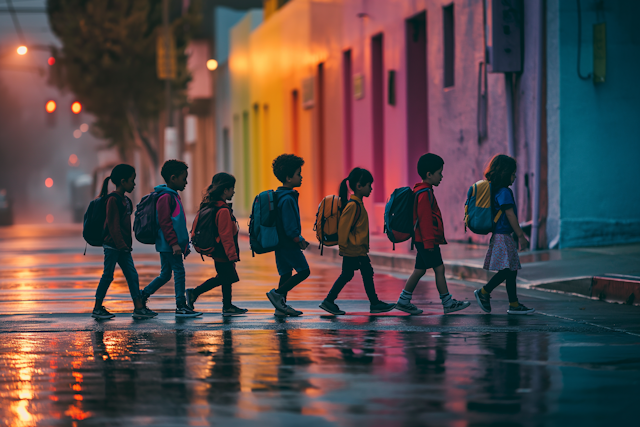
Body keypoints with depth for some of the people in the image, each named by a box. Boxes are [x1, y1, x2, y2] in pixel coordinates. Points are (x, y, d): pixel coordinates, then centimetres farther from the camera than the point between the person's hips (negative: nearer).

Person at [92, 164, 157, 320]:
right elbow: (113, 225, -18)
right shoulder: (113, 200, -14)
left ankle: (139, 308, 3)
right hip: (112, 245, -9)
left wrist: (127, 244, 16)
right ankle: (97, 308, 8)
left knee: (132, 275, 4)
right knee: (108, 276, -2)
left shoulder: (126, 200, 14)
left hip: (122, 247, 9)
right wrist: (121, 244, -19)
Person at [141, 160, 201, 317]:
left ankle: (142, 296, 20)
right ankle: (181, 306, -5)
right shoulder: (166, 197, -14)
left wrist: (185, 244, 24)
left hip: (167, 245, 10)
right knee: (179, 271, -7)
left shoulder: (173, 196, 19)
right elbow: (164, 222, -19)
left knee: (165, 274, 13)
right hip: (169, 245, -10)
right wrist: (174, 243, -22)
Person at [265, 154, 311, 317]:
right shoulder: (287, 199, -20)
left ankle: (281, 306, 15)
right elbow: (290, 226, -22)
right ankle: (277, 293, -5)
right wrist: (299, 240, -9)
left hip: (281, 242, 10)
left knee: (286, 273, 13)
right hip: (289, 244, -10)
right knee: (303, 271, -3)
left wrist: (299, 239, 19)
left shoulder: (280, 196, 12)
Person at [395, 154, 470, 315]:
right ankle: (448, 303, -1)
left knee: (420, 270, 12)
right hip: (426, 240, -11)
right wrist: (429, 241, -22)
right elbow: (424, 219, -21)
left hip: (422, 241, 11)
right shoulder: (425, 193, -16)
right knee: (439, 268, -6)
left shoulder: (424, 191, 17)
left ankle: (404, 300, 14)